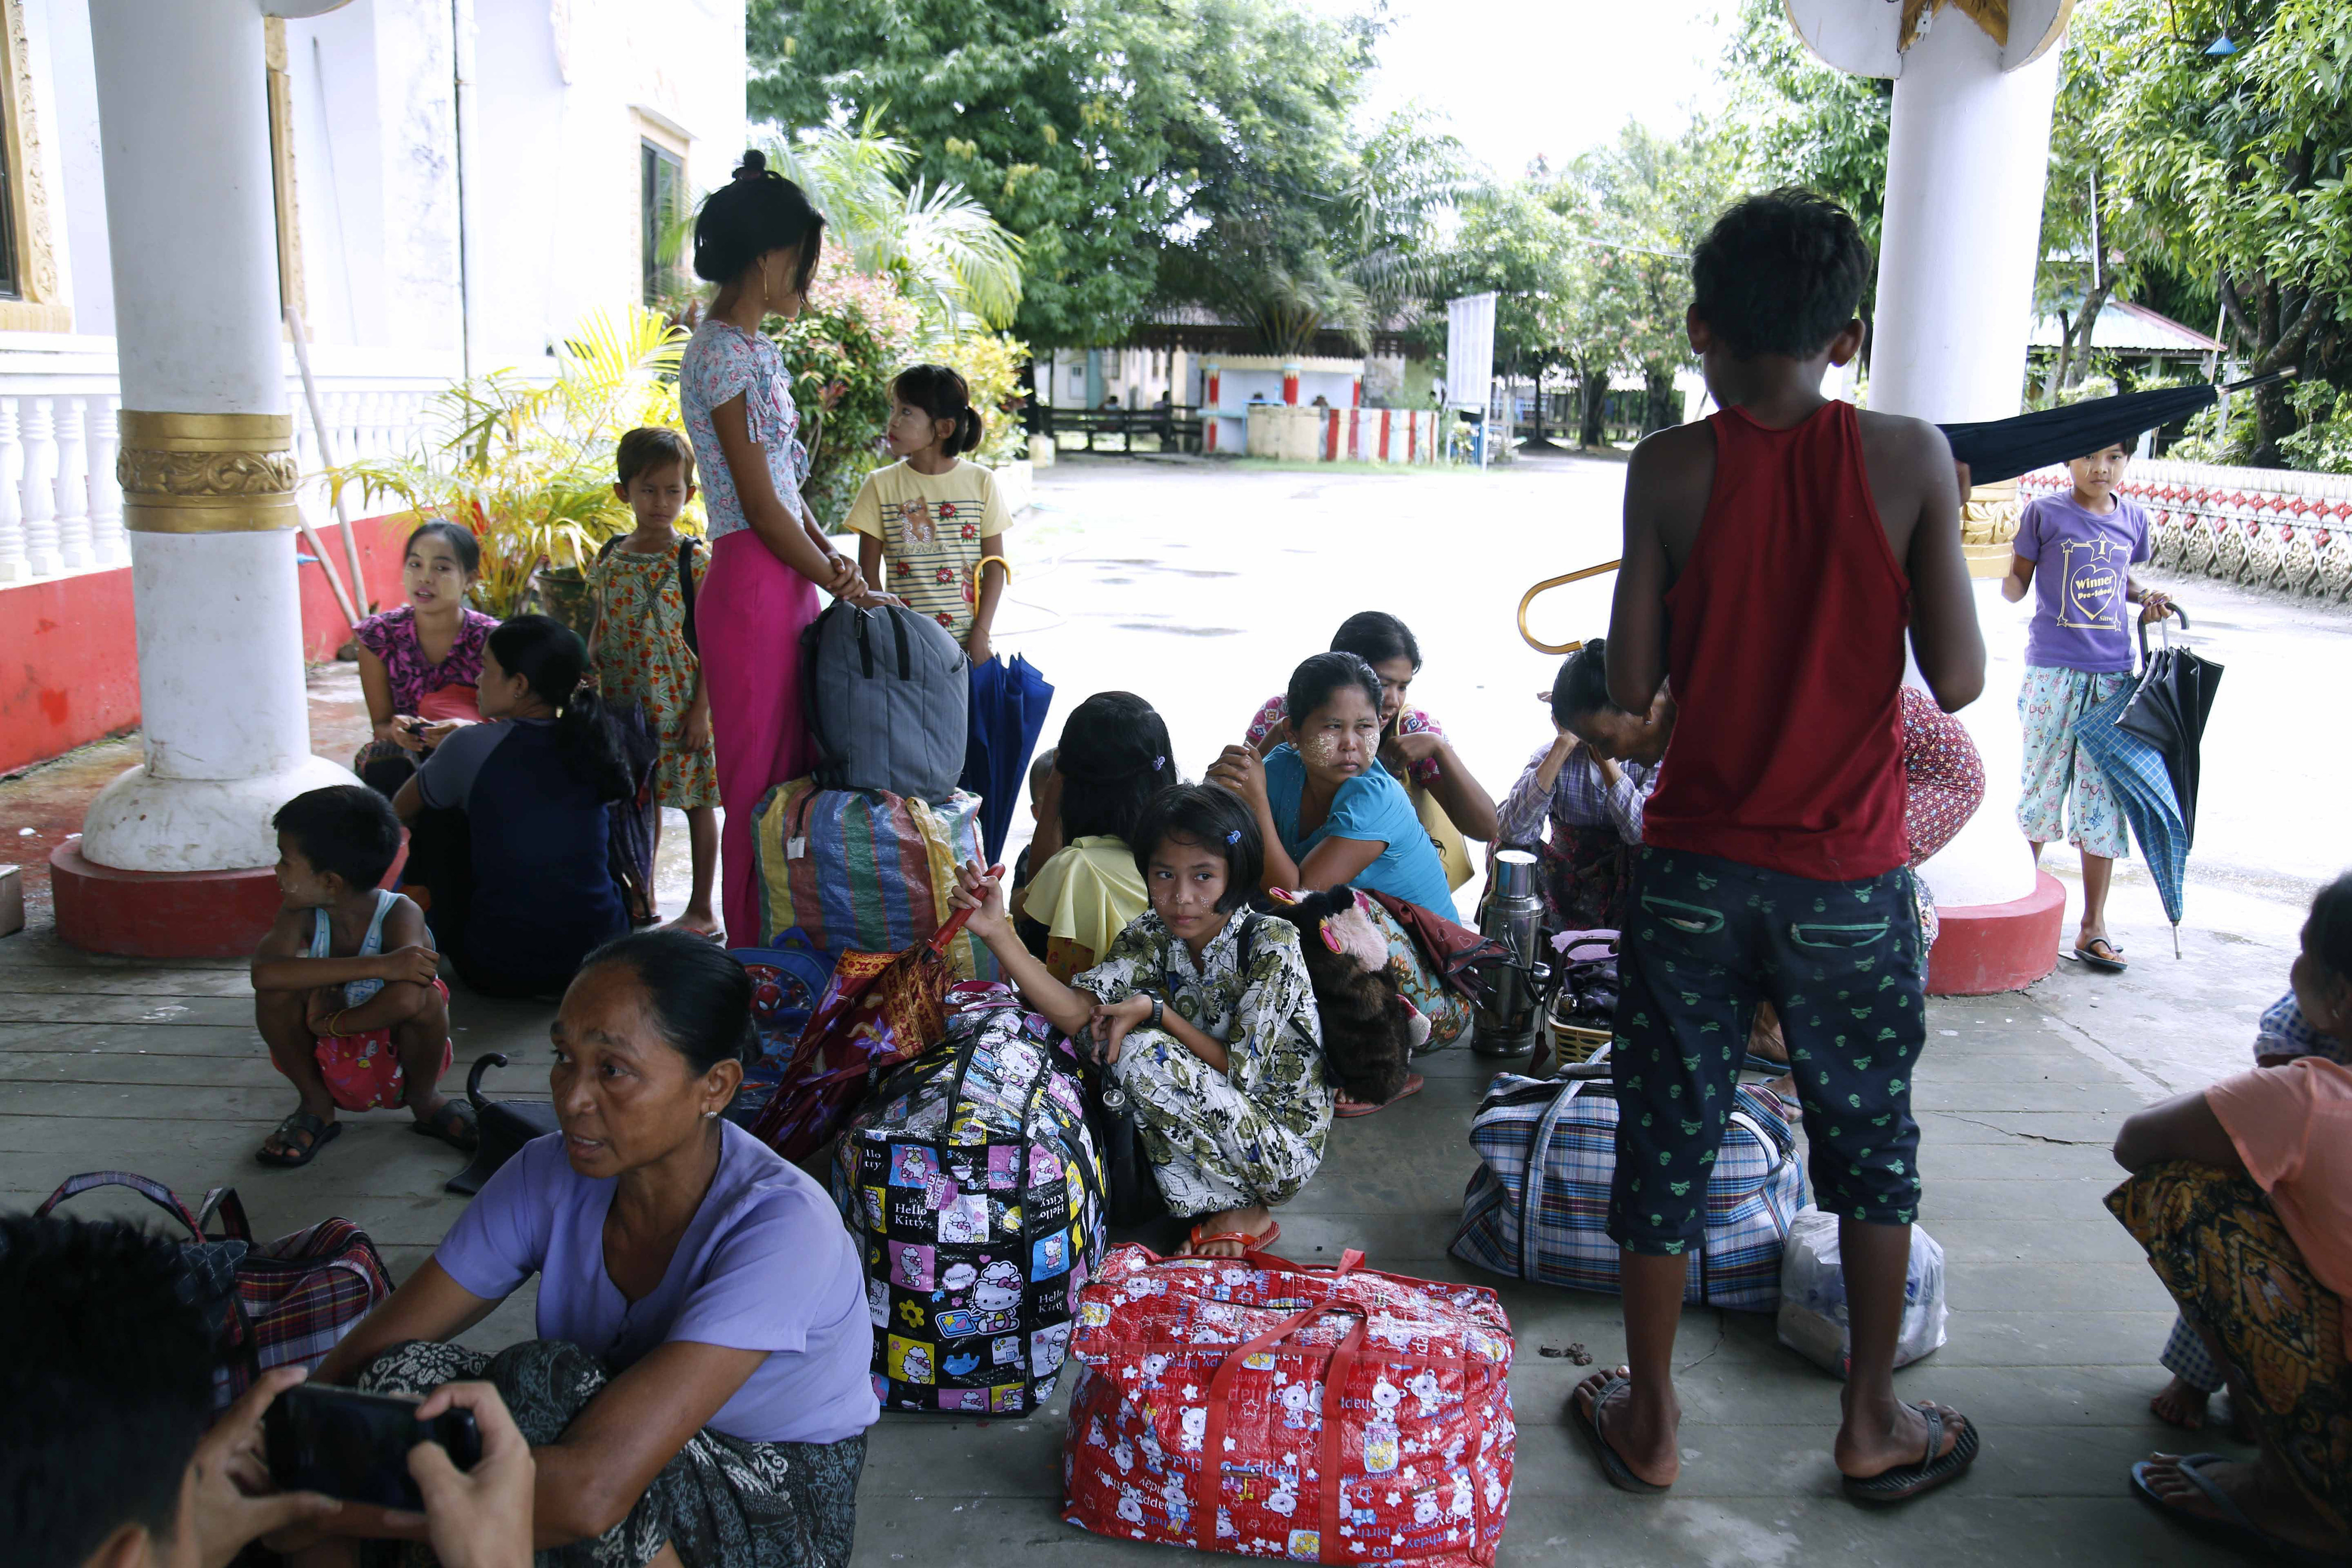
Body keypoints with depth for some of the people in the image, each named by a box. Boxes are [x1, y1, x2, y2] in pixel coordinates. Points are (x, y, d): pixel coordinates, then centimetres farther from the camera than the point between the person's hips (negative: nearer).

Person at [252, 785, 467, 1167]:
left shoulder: (400, 915, -23)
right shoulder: (301, 916, -14)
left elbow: (408, 1000, -42)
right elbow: (263, 972, -37)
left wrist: (330, 1023, -28)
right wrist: (378, 966, -43)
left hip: (398, 1063, -3)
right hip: (329, 1066, 3)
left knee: (425, 996, -34)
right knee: (276, 990, -24)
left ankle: (424, 1099, -2)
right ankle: (315, 1106, 0)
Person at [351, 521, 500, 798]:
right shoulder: (379, 635, -6)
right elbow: (380, 722, 1)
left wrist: (471, 731, -34)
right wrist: (395, 730, -25)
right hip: (404, 751, 1)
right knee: (385, 765, -32)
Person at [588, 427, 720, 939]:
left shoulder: (694, 561, -6)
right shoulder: (610, 559, 8)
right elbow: (601, 631, 15)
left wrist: (701, 708, -13)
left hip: (680, 703, -4)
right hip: (624, 704, 5)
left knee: (695, 800, 3)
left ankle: (701, 909, 13)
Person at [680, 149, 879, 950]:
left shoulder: (755, 349, 16)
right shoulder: (722, 353, -14)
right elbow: (760, 504, -16)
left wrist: (833, 557, 4)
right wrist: (844, 587, -9)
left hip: (789, 581, 10)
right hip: (752, 588, -9)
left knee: (797, 773, 13)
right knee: (760, 784, -1)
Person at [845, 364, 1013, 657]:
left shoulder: (980, 482, 2)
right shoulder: (881, 485, 1)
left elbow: (995, 567, 4)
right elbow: (868, 574, 3)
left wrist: (980, 634, -4)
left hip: (966, 643, 0)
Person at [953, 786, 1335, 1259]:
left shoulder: (1272, 944, -20)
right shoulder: (1152, 937, -4)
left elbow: (1241, 1071, -18)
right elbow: (1076, 1012, -18)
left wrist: (1156, 1012, -22)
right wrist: (996, 932, -28)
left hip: (1282, 1145, -6)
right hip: (1212, 1123, 7)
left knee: (1142, 1052, -24)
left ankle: (1242, 1212, -7)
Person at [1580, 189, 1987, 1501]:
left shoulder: (1671, 471, -8)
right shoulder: (1910, 458, -8)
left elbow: (1632, 685, -6)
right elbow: (1959, 679, -7)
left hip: (1696, 872, 0)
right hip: (1851, 883, 1)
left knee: (1668, 1138, 13)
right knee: (1874, 1145, 19)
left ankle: (1649, 1419, 26)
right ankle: (1876, 1424, 32)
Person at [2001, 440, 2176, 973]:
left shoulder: (2131, 517, 9)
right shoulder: (2045, 513, -2)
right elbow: (2015, 587, -1)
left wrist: (2146, 598, 5)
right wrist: (2003, 568, -22)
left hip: (2113, 673, 3)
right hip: (2053, 670, -3)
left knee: (2104, 794, 2)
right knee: (2042, 788, 4)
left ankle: (2093, 927, 10)